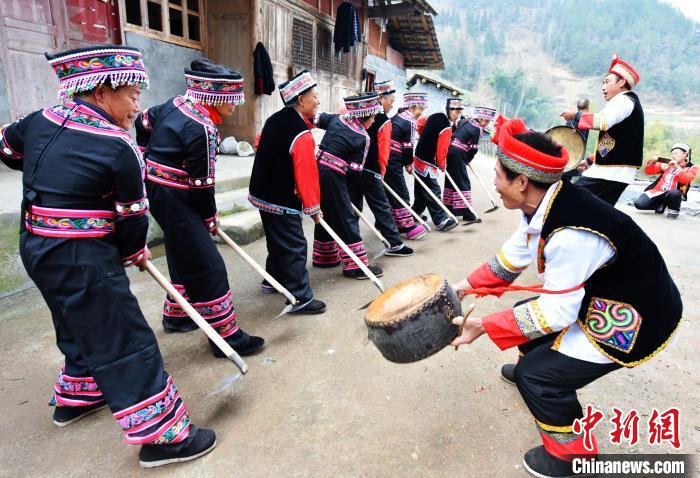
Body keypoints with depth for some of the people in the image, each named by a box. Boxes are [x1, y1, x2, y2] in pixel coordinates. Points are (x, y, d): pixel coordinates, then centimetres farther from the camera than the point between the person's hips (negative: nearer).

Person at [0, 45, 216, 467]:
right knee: (127, 341, -2)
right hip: (83, 259, -9)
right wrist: (135, 253, 9)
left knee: (81, 326, 27)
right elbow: (132, 217, -10)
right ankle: (161, 436, 7)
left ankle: (76, 396, 47)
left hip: (37, 248, 9)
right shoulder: (119, 148, -17)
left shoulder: (41, 120, 4)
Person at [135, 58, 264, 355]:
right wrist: (211, 219, -5)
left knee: (183, 256, 22)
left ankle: (175, 314, 38)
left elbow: (143, 123, 19)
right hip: (175, 199, -10)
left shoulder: (177, 104, 5)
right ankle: (226, 335, 2)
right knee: (208, 266, -6)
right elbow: (202, 182, -19)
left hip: (158, 189, 10)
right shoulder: (202, 129, -23)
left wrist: (151, 158, 26)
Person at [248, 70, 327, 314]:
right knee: (295, 247, -3)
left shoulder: (274, 119, 6)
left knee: (277, 240, 23)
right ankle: (300, 298, 2)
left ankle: (273, 280, 37)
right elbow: (307, 175, -20)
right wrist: (313, 207, -11)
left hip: (263, 193, 9)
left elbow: (262, 145, 20)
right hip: (282, 201, -9)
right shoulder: (302, 134, -21)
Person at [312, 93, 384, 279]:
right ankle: (356, 265, 4)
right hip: (334, 177, -8)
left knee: (325, 215, 20)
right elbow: (355, 170, -8)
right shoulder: (363, 138, -10)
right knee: (347, 219, -1)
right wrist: (350, 188, 6)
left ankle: (323, 256, 34)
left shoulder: (336, 119, 8)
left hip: (318, 170, 8)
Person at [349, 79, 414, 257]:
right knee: (382, 207, 1)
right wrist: (381, 172, 5)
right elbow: (383, 151, -9)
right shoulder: (384, 122, -8)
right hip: (370, 171, -6)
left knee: (354, 207, 15)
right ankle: (394, 243, 6)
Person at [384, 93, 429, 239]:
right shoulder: (410, 121, -10)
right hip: (394, 162, -9)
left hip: (387, 159, 9)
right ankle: (408, 227, -3)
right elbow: (408, 146, -12)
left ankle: (396, 224, 22)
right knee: (401, 193, -5)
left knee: (391, 192, 13)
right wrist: (409, 163, 3)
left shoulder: (397, 117, 16)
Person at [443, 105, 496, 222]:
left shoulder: (467, 121, 15)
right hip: (458, 154, -9)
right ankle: (466, 213, -5)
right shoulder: (478, 129, -9)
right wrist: (467, 161, 7)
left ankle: (448, 207, 23)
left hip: (450, 150, 9)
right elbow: (473, 149, -10)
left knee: (452, 179, 15)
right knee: (463, 182, -6)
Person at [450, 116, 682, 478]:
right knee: (528, 313, 19)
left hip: (634, 317, -9)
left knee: (540, 376, -11)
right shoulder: (542, 202, -10)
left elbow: (556, 312, -27)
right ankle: (532, 370, 50)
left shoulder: (570, 235, -37)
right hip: (597, 293, 9)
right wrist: (469, 286, 3)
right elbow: (515, 255, 4)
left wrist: (484, 327, -24)